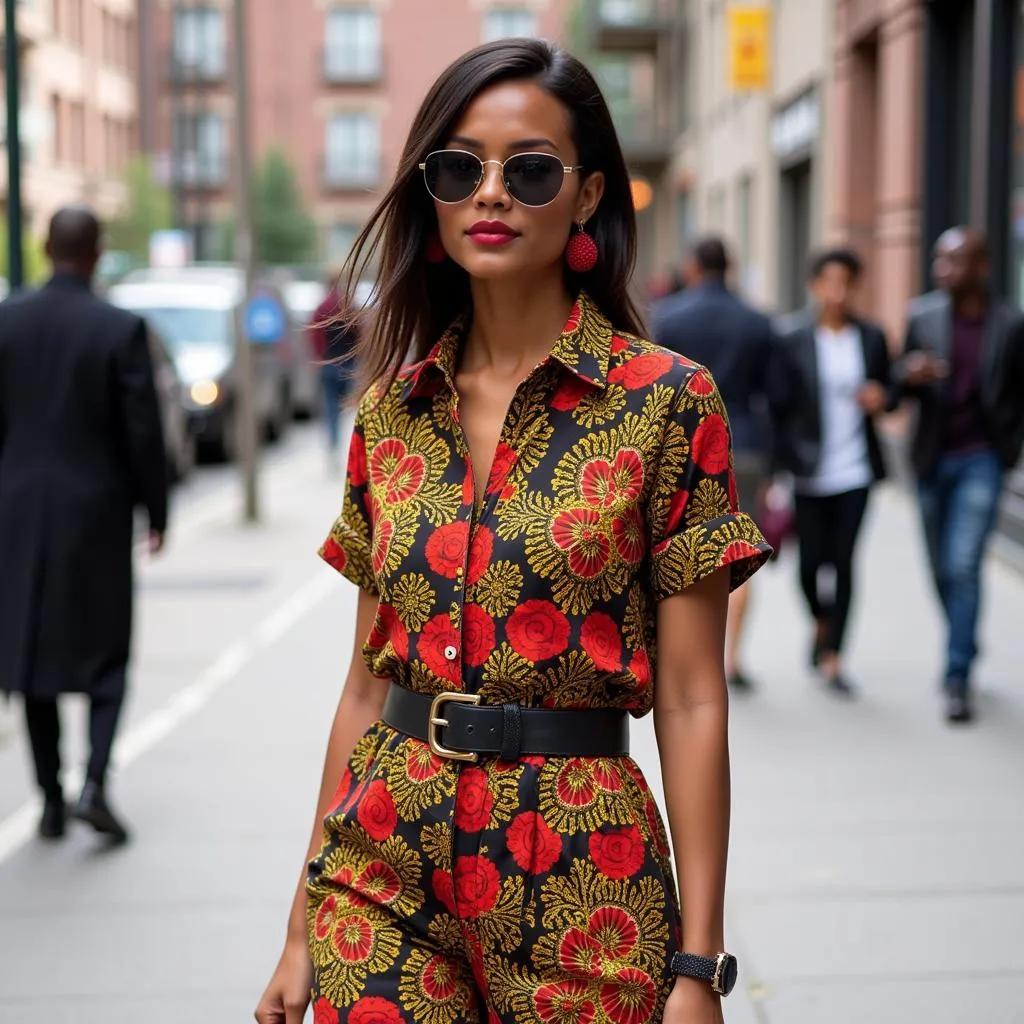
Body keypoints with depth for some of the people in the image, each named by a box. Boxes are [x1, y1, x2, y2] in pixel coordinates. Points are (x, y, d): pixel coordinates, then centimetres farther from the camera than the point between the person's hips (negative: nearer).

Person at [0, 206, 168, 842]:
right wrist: (156, 511, 3)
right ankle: (95, 782, -7)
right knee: (105, 652, 10)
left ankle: (51, 798, 16)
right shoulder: (121, 329, -11)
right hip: (97, 510, -3)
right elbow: (144, 432, -9)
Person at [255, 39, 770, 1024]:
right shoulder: (389, 411, 4)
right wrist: (303, 926, 9)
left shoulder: (666, 401, -8)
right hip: (382, 871, 3)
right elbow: (367, 679, 8)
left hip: (581, 882, -3)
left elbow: (691, 702, -8)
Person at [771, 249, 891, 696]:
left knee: (843, 562, -2)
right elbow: (777, 404, -4)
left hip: (855, 470, 2)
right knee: (811, 562, 4)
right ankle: (822, 622, 36)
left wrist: (879, 399, -8)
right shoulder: (791, 338, -5)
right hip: (808, 471, -1)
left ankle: (832, 658, 7)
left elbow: (886, 389, 17)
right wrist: (776, 468, -7)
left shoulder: (872, 337, 4)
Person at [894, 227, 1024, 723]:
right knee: (942, 570, 12)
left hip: (981, 460, -3)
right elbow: (900, 383, 5)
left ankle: (958, 677, -6)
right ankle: (963, 649, 35)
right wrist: (909, 374, -17)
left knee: (963, 566, -13)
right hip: (933, 459, 3)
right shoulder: (923, 317, -1)